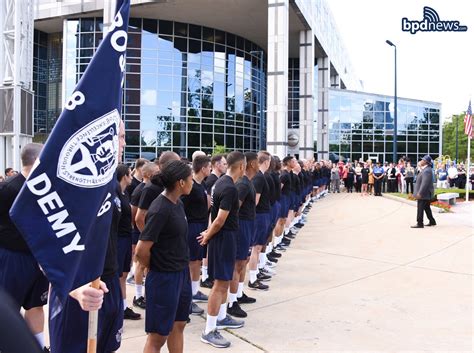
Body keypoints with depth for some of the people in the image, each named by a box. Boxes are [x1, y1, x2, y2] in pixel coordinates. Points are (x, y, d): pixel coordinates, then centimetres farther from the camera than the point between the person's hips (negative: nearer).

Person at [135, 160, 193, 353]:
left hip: (183, 274, 8)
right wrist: (156, 269, -4)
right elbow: (141, 251, -22)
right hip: (165, 278, -8)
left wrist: (183, 269, 12)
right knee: (158, 336, 5)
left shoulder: (178, 203, 4)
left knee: (178, 326, 21)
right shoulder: (160, 210, -23)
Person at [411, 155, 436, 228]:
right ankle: (432, 222, 27)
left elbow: (425, 183, -26)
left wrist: (420, 193, -26)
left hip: (423, 194, -10)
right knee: (427, 208, 18)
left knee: (420, 208, -4)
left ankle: (419, 223, 1)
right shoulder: (425, 169, 12)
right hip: (425, 194, 10)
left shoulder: (427, 171, -21)